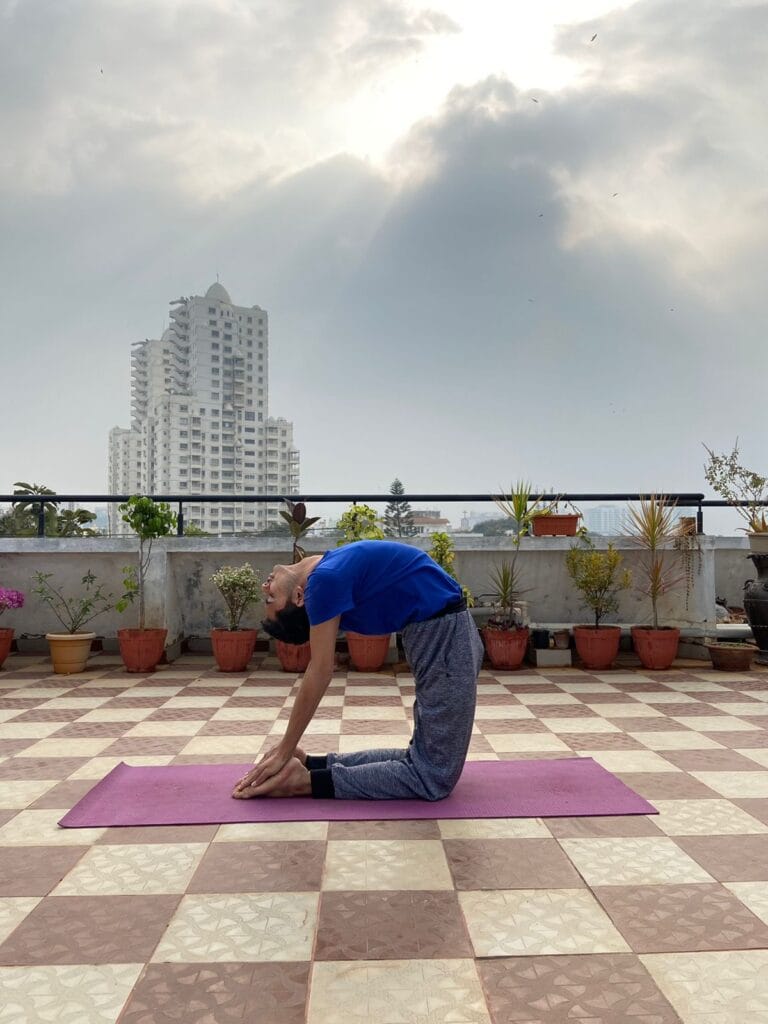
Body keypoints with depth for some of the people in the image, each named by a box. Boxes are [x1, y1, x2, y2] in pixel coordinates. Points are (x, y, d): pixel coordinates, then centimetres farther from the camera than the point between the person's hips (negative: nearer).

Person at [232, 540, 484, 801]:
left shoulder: (325, 579, -13)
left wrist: (284, 753, -3)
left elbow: (319, 673, -10)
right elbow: (317, 671, 7)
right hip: (445, 628, 5)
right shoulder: (329, 569, 2)